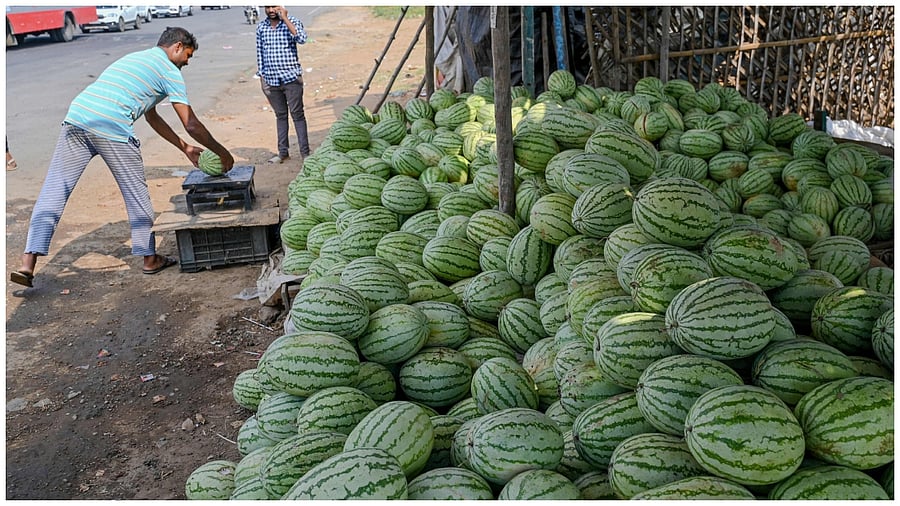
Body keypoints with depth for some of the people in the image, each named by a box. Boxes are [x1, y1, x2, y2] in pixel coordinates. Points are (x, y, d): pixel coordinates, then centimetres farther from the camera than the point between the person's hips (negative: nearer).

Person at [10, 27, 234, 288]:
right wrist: (221, 152, 15)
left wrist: (185, 147, 37)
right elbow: (191, 124, 4)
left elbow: (152, 117, 36)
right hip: (112, 130, -7)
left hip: (76, 118, 7)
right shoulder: (170, 71, 8)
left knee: (53, 190, 5)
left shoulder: (134, 58, 33)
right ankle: (149, 258, 22)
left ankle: (28, 263, 2)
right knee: (136, 193, 10)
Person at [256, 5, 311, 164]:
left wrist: (285, 19, -20)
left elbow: (302, 39, -23)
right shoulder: (261, 27, 8)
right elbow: (260, 53, 14)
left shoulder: (293, 22, -3)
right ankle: (283, 152, 19)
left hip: (291, 78, -4)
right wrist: (262, 77, 11)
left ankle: (305, 152, 5)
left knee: (297, 114, -1)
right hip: (271, 79, 4)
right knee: (280, 115, 12)